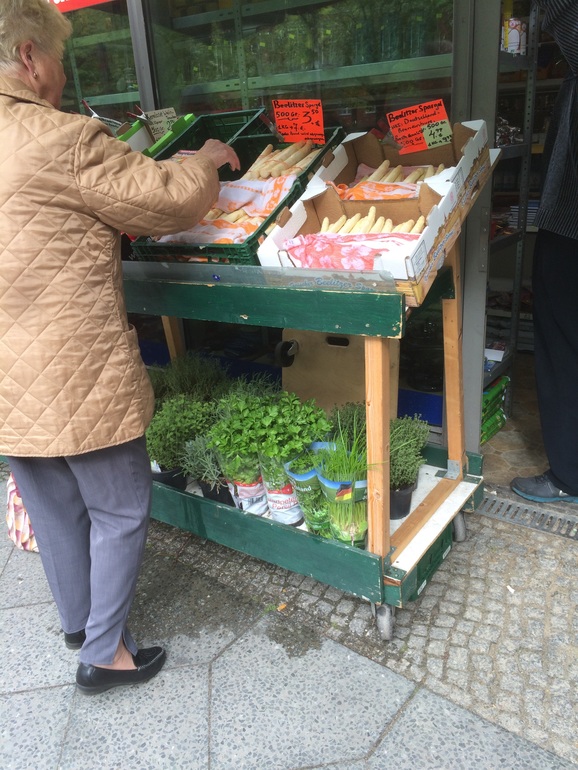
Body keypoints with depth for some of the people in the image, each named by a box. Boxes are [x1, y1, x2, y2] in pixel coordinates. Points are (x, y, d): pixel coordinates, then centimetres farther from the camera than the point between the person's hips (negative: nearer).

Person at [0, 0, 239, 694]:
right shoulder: (61, 141, -19)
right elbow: (174, 198, -12)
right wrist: (205, 162, 8)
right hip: (77, 380, -8)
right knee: (119, 512, 11)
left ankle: (77, 621, 45)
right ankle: (103, 653, 27)